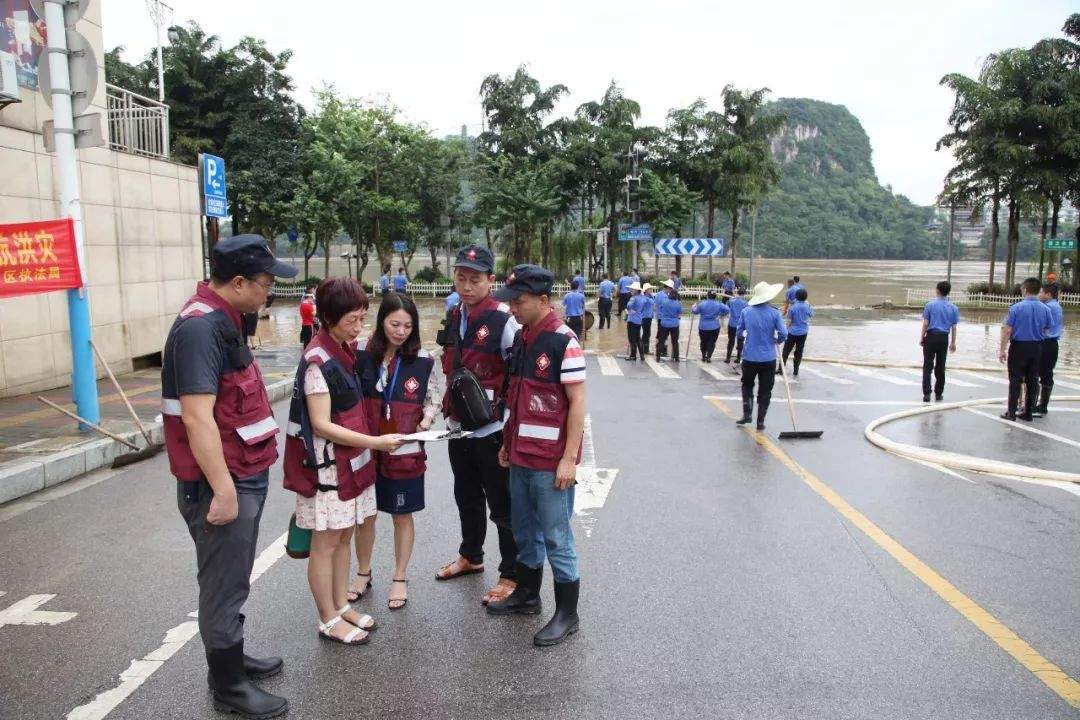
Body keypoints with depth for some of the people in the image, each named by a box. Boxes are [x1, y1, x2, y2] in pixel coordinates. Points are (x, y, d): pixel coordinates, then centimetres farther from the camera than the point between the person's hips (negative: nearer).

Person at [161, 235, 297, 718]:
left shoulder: (221, 320, 10)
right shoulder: (199, 327, -22)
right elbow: (197, 416, -28)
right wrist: (223, 491, -26)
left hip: (244, 476, 10)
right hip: (222, 483, -10)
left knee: (232, 579, 23)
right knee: (224, 585, 5)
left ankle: (232, 658, 40)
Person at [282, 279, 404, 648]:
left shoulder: (346, 349, 5)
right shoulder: (318, 361, -20)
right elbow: (322, 425, -21)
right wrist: (376, 442, -21)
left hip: (351, 460, 8)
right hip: (327, 464, -8)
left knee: (344, 537, 17)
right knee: (326, 543, 4)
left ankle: (341, 606, 30)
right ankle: (328, 621, 17)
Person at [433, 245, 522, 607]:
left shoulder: (503, 319, -17)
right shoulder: (454, 317, 8)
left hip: (492, 428, -8)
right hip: (459, 425, 8)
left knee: (502, 504, 3)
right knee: (467, 496, 23)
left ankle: (512, 575, 17)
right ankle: (470, 556, 42)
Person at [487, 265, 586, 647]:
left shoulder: (563, 341, -16)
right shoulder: (521, 338, 9)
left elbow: (577, 402, -16)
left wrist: (569, 458, -18)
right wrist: (508, 442, 17)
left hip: (551, 462, -8)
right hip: (520, 457, 8)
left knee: (556, 537, 4)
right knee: (525, 530, 20)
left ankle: (567, 613, 19)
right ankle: (527, 594, 38)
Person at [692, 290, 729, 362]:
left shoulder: (702, 304, -11)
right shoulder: (718, 304, -7)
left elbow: (695, 311, -1)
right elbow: (727, 310, -14)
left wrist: (694, 306, 20)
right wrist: (720, 316, -2)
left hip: (703, 327, 0)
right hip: (714, 327, 0)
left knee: (703, 342, 17)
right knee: (712, 343, 8)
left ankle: (703, 356, 25)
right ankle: (708, 357, 5)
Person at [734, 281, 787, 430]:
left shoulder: (746, 311, -5)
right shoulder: (774, 313, -11)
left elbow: (739, 332, 5)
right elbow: (783, 334, -11)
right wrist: (777, 341, 10)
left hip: (749, 358, 1)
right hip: (768, 359, -1)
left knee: (747, 385, 24)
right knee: (765, 391, 10)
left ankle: (747, 414, 14)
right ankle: (760, 422, 12)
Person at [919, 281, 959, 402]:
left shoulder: (930, 305, -6)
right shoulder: (953, 308, 2)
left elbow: (925, 324, -6)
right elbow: (954, 327, 4)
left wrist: (922, 337, 4)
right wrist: (953, 343, 12)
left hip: (931, 336, -3)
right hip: (944, 338, 3)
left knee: (928, 366, 0)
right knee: (940, 367, 12)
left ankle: (927, 393, -7)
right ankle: (938, 393, 19)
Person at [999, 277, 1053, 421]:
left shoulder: (1016, 307, -13)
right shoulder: (1045, 309, -2)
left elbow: (1007, 330, -13)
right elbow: (1047, 330, 6)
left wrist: (1002, 350, -7)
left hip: (1019, 347, -3)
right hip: (1037, 348, 3)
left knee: (1015, 379, 3)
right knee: (1033, 380, 10)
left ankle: (1011, 412, 5)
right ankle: (1028, 413, 15)